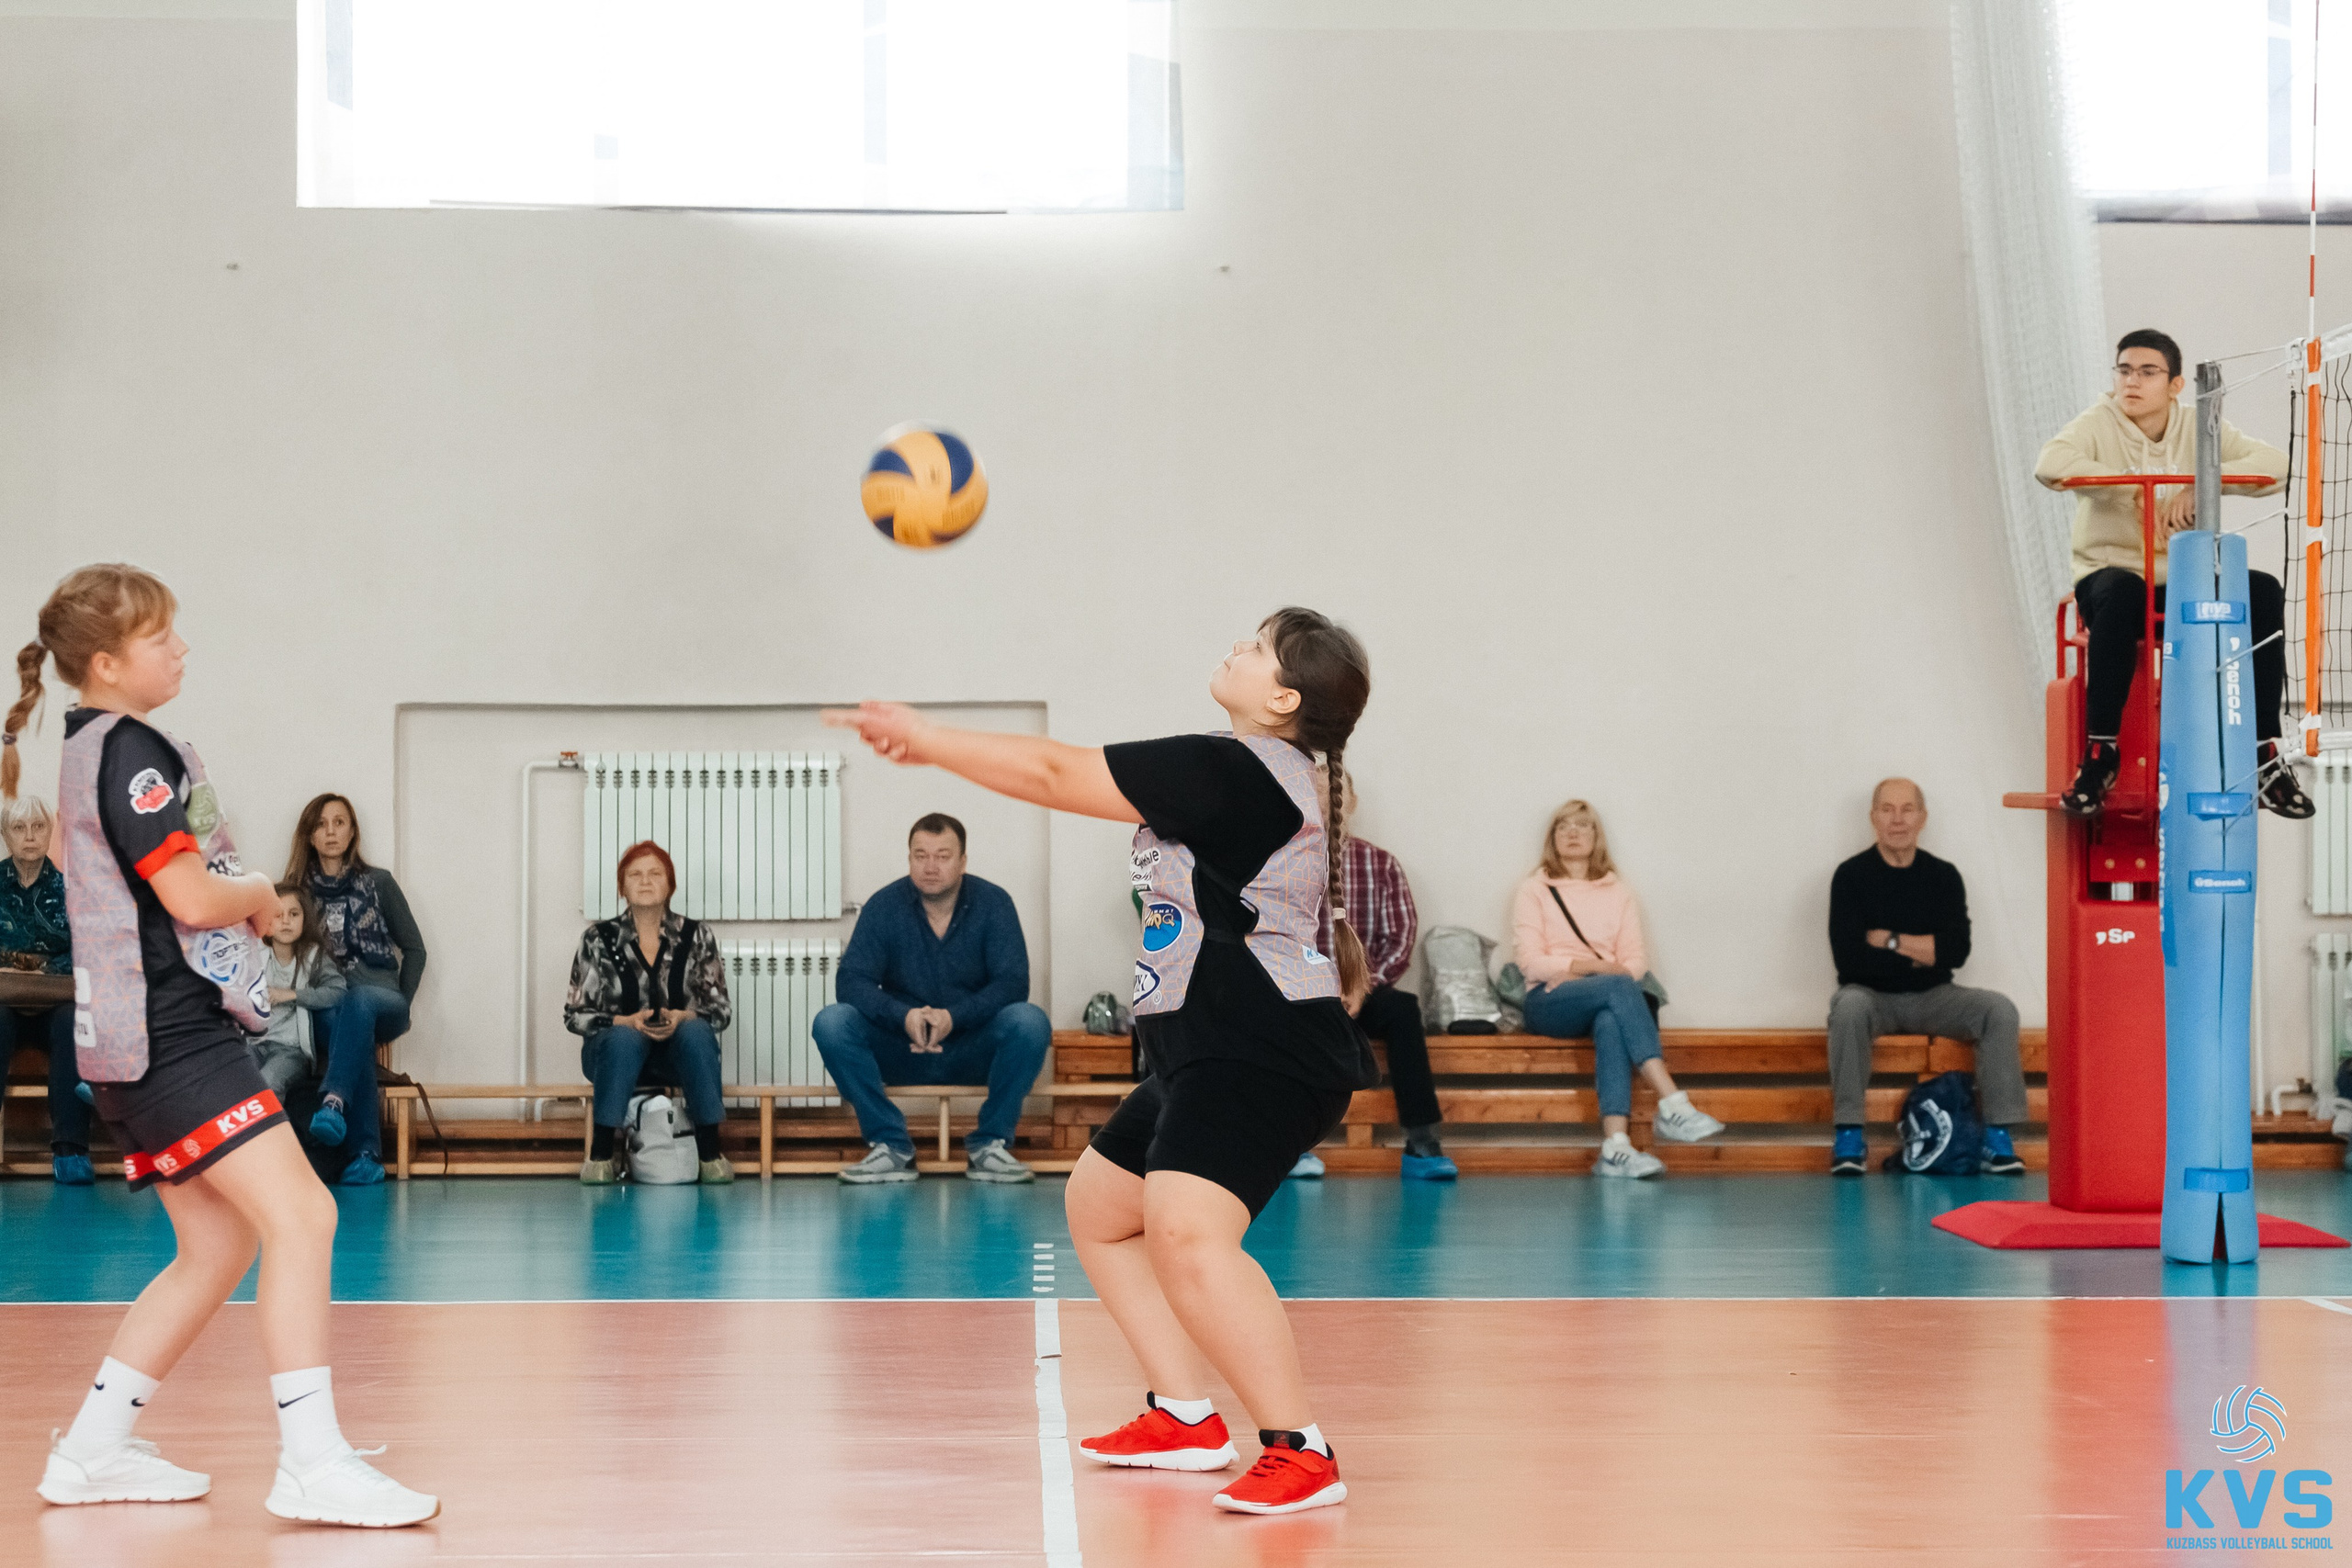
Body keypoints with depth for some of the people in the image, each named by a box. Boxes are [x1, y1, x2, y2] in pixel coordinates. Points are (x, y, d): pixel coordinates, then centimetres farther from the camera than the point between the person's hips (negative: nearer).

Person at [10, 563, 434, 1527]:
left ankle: (92, 1450, 19)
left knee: (217, 1247, 15)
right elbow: (194, 897, -19)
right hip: (172, 1028, -11)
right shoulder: (130, 752, -13)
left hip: (140, 1037, 11)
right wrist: (262, 896, 3)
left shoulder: (92, 749, 18)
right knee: (299, 1216, -16)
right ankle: (312, 1464, -20)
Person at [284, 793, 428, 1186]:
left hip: (378, 995, 0)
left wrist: (401, 1004, 1)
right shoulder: (298, 889, 12)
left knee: (358, 1003, -38)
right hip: (324, 1009, 0)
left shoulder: (377, 883, 9)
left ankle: (334, 1102, -61)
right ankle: (366, 1153, -45)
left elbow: (414, 949, 12)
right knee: (352, 1026, -37)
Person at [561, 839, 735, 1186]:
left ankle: (710, 1153, -30)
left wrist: (680, 1018, -21)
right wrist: (627, 1022, -19)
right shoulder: (599, 939, 2)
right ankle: (600, 1154, -29)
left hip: (677, 1052, 1)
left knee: (697, 1032, -33)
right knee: (624, 1037, -36)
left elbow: (722, 1010, 0)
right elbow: (575, 1014, -1)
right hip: (617, 1052, -1)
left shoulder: (695, 937, 4)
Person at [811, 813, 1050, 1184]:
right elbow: (851, 982, -12)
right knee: (831, 1023, -24)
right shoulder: (884, 906, -4)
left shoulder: (993, 903, -5)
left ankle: (989, 1145, -16)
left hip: (972, 1051, -1)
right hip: (900, 1052, 1)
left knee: (1030, 1021, -30)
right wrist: (903, 1015, -31)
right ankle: (891, 1146, -19)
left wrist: (954, 1016, -30)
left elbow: (1012, 983, -12)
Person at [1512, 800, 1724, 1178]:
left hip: (1609, 998, 2)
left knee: (1610, 1020, -38)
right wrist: (1595, 967, -13)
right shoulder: (1534, 891, 12)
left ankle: (1615, 1146, -55)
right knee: (1618, 987, -36)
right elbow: (1531, 962, -1)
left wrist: (1594, 973, -11)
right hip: (1551, 1001, -2)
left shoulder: (1617, 892, 21)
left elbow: (1637, 958, 10)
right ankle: (1673, 1105, -48)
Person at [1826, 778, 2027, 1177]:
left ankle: (1997, 1138, -21)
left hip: (1931, 998, 3)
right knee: (1849, 1005, -37)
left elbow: (1956, 950, -7)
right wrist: (1918, 954, -8)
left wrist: (1888, 940, -11)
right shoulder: (1851, 875, -3)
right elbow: (1849, 957, -13)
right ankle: (1848, 1136, -31)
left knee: (2000, 1009, -22)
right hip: (1872, 994, -3)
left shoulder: (1943, 876, 4)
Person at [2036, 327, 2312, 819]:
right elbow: (2051, 463, -24)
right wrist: (2136, 489, -27)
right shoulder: (2098, 424, -2)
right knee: (2119, 593, -39)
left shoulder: (2199, 428, 5)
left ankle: (2263, 753, -18)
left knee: (2263, 591, -23)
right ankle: (2100, 750, -29)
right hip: (2111, 573, -3)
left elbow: (2272, 463, -8)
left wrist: (2202, 483, -23)